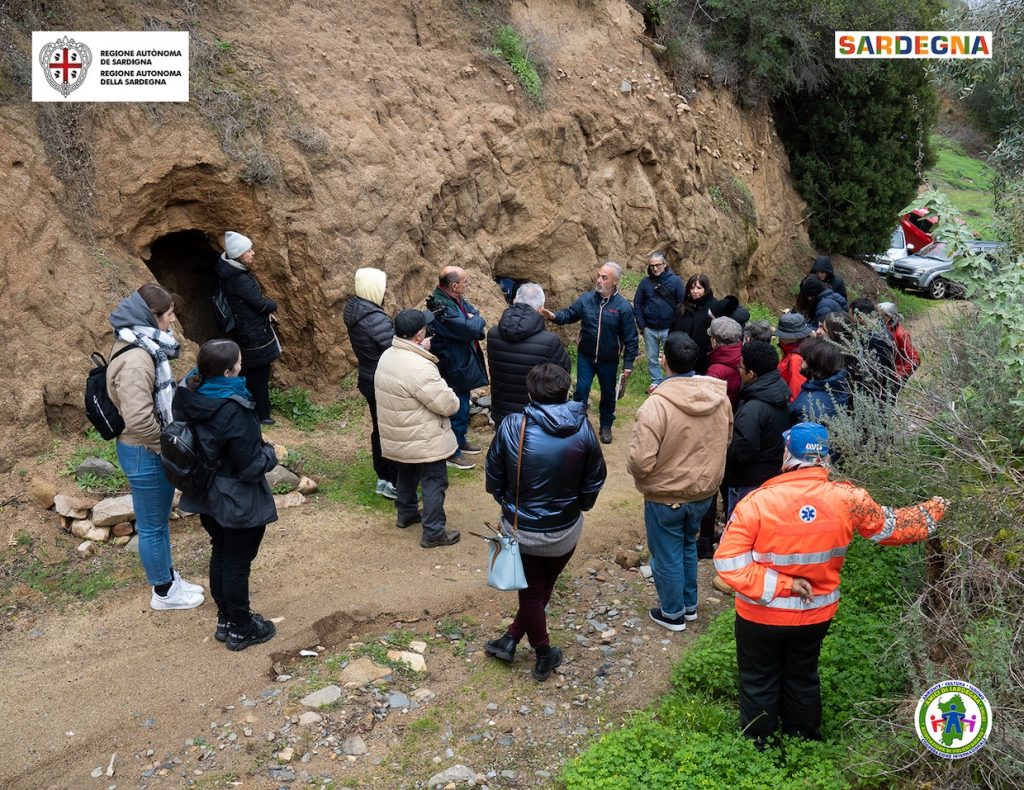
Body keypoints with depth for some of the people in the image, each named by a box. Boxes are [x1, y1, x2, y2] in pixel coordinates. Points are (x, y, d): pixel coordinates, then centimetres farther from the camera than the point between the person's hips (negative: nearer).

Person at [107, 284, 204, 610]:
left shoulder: (146, 346, 5)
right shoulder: (135, 359, -27)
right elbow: (138, 418, -34)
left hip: (155, 450, 10)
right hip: (145, 454, -10)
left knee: (160, 520, 23)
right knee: (152, 527, 9)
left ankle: (169, 578, 40)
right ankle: (163, 593, 26)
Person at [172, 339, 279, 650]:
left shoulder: (188, 396, -9)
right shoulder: (234, 411, -32)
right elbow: (251, 466, -26)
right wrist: (269, 453, -6)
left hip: (206, 495, 7)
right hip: (238, 503, -7)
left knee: (220, 554, 24)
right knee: (238, 563, 10)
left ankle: (225, 620, 41)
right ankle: (240, 630, 29)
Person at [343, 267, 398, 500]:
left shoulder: (353, 309, 0)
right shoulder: (376, 319, -28)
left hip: (367, 379, 9)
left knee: (379, 428, 20)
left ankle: (383, 477, 33)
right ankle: (394, 483, 14)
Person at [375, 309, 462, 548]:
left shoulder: (387, 356, -2)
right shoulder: (420, 368, -31)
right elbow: (448, 404, -26)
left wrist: (422, 351, 3)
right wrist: (453, 397, -2)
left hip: (397, 438, 9)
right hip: (423, 441, -9)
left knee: (407, 475, 27)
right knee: (434, 483, 4)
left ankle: (406, 514, 44)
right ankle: (433, 533, 11)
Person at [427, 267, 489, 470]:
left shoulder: (455, 299, 2)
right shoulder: (442, 307, -28)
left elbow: (475, 313, 4)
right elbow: (470, 329, -30)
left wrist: (473, 320, -19)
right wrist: (476, 321, -9)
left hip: (462, 363, 10)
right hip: (452, 367, -10)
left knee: (463, 405, 23)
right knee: (456, 409, 2)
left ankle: (460, 441, 41)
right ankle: (451, 453, 16)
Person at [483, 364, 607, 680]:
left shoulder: (512, 427, -19)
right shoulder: (583, 429, -15)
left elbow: (494, 477, -8)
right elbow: (595, 481, -4)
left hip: (520, 527, -1)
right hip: (564, 529, 1)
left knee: (531, 592, 18)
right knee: (543, 588, 24)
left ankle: (544, 654, 32)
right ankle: (511, 639, 32)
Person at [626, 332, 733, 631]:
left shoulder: (656, 405, -30)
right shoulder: (719, 396, -9)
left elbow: (641, 461, -30)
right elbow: (726, 439, 7)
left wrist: (633, 467, -7)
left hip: (666, 496, -6)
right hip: (704, 491, 6)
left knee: (667, 555, 15)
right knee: (688, 546, 27)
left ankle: (673, 613, 32)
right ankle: (689, 604, 42)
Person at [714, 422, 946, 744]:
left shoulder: (757, 503, -27)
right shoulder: (847, 500, -18)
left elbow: (728, 562, -27)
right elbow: (893, 527, 0)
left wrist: (782, 584, -20)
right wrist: (934, 509, 17)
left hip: (761, 616, -3)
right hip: (816, 615, 3)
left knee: (759, 682, 20)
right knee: (803, 678, 27)